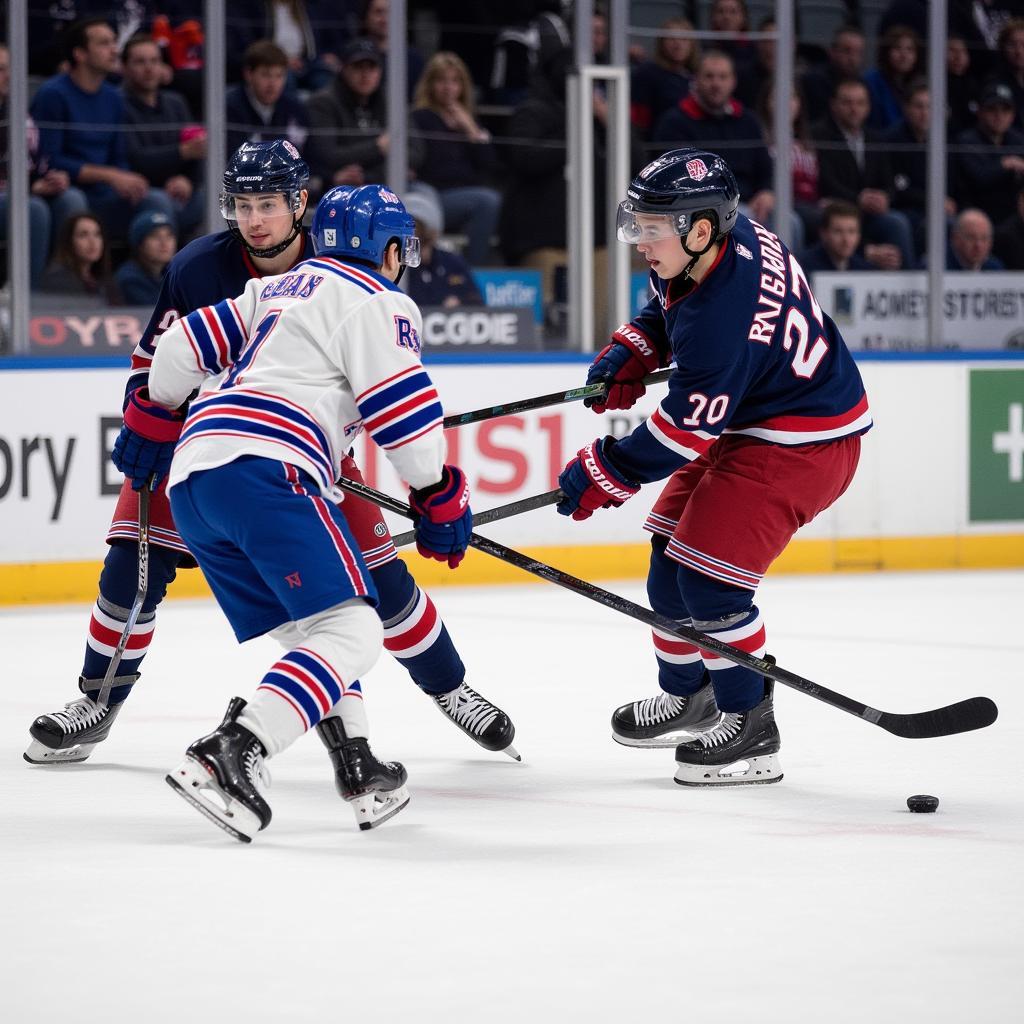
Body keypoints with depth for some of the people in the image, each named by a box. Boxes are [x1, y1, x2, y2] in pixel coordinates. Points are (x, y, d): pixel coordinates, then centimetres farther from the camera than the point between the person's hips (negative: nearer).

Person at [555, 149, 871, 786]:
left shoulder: (724, 317, -34)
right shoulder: (729, 234, -7)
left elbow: (686, 429, -28)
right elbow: (670, 307, 17)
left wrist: (603, 475, -18)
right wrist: (631, 351, 2)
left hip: (804, 441, -11)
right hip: (747, 422, 11)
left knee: (710, 574, -15)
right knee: (671, 555, 16)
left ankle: (751, 729, -1)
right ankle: (688, 695, 35)